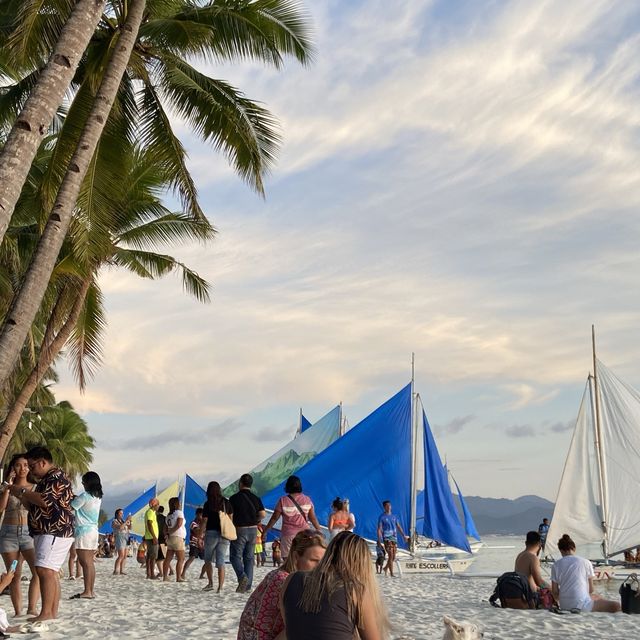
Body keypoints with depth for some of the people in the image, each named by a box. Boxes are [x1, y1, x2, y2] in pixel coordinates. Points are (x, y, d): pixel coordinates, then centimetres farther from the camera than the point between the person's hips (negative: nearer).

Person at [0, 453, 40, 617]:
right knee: (14, 576, 2)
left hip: (29, 533, 0)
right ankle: (18, 612, 8)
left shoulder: (35, 488, 7)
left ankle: (32, 609, -18)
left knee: (39, 571, -20)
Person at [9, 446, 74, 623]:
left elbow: (46, 501, -23)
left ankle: (46, 613, -17)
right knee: (51, 572, 8)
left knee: (44, 569, -16)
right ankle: (53, 611, 9)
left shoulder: (56, 477, -10)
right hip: (46, 531, 10)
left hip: (55, 531, -10)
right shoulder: (45, 480, 23)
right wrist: (21, 496, 11)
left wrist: (23, 491, -12)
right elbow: (36, 506, 28)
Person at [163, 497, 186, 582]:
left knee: (168, 559, 6)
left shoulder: (169, 515, 16)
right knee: (181, 559, -5)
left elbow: (166, 528, 11)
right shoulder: (179, 512, -6)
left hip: (170, 539, 8)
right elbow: (179, 524, -18)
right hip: (178, 538, -8)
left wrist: (168, 533, -2)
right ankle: (178, 577, -9)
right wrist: (170, 532, -9)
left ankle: (165, 576, 6)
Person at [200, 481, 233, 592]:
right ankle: (220, 587, -2)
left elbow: (204, 522, -7)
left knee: (208, 560, 16)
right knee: (221, 562, 4)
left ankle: (210, 583, 11)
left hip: (211, 533, -3)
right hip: (224, 534, 3)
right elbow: (231, 518, 8)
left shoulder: (208, 504, -6)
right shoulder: (226, 503, 4)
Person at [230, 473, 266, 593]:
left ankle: (242, 577, -20)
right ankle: (248, 584, 8)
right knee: (249, 558, 10)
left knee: (235, 556, 3)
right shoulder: (256, 498, 4)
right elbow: (263, 514, -5)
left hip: (239, 529, -4)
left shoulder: (234, 498, -7)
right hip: (253, 530, 4)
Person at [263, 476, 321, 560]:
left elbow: (274, 518, 0)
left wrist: (265, 531, 11)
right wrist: (319, 530, 17)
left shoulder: (283, 500, -3)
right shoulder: (307, 499, 4)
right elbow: (313, 518, 5)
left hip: (288, 534, -3)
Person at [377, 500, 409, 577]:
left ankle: (386, 568, 30)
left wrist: (404, 536, 9)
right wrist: (379, 540, -14)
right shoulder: (382, 517, -1)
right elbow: (379, 529, -5)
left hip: (394, 538, 5)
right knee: (391, 555, -12)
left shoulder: (394, 516, 14)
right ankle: (391, 573, -9)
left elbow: (398, 527, 17)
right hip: (387, 538, -5)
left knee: (393, 557, 8)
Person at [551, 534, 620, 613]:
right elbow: (591, 589, 7)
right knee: (616, 606, 6)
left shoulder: (556, 565, 6)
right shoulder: (585, 562, 2)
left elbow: (555, 591, 5)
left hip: (564, 606, 5)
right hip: (582, 606, -5)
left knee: (595, 597, 29)